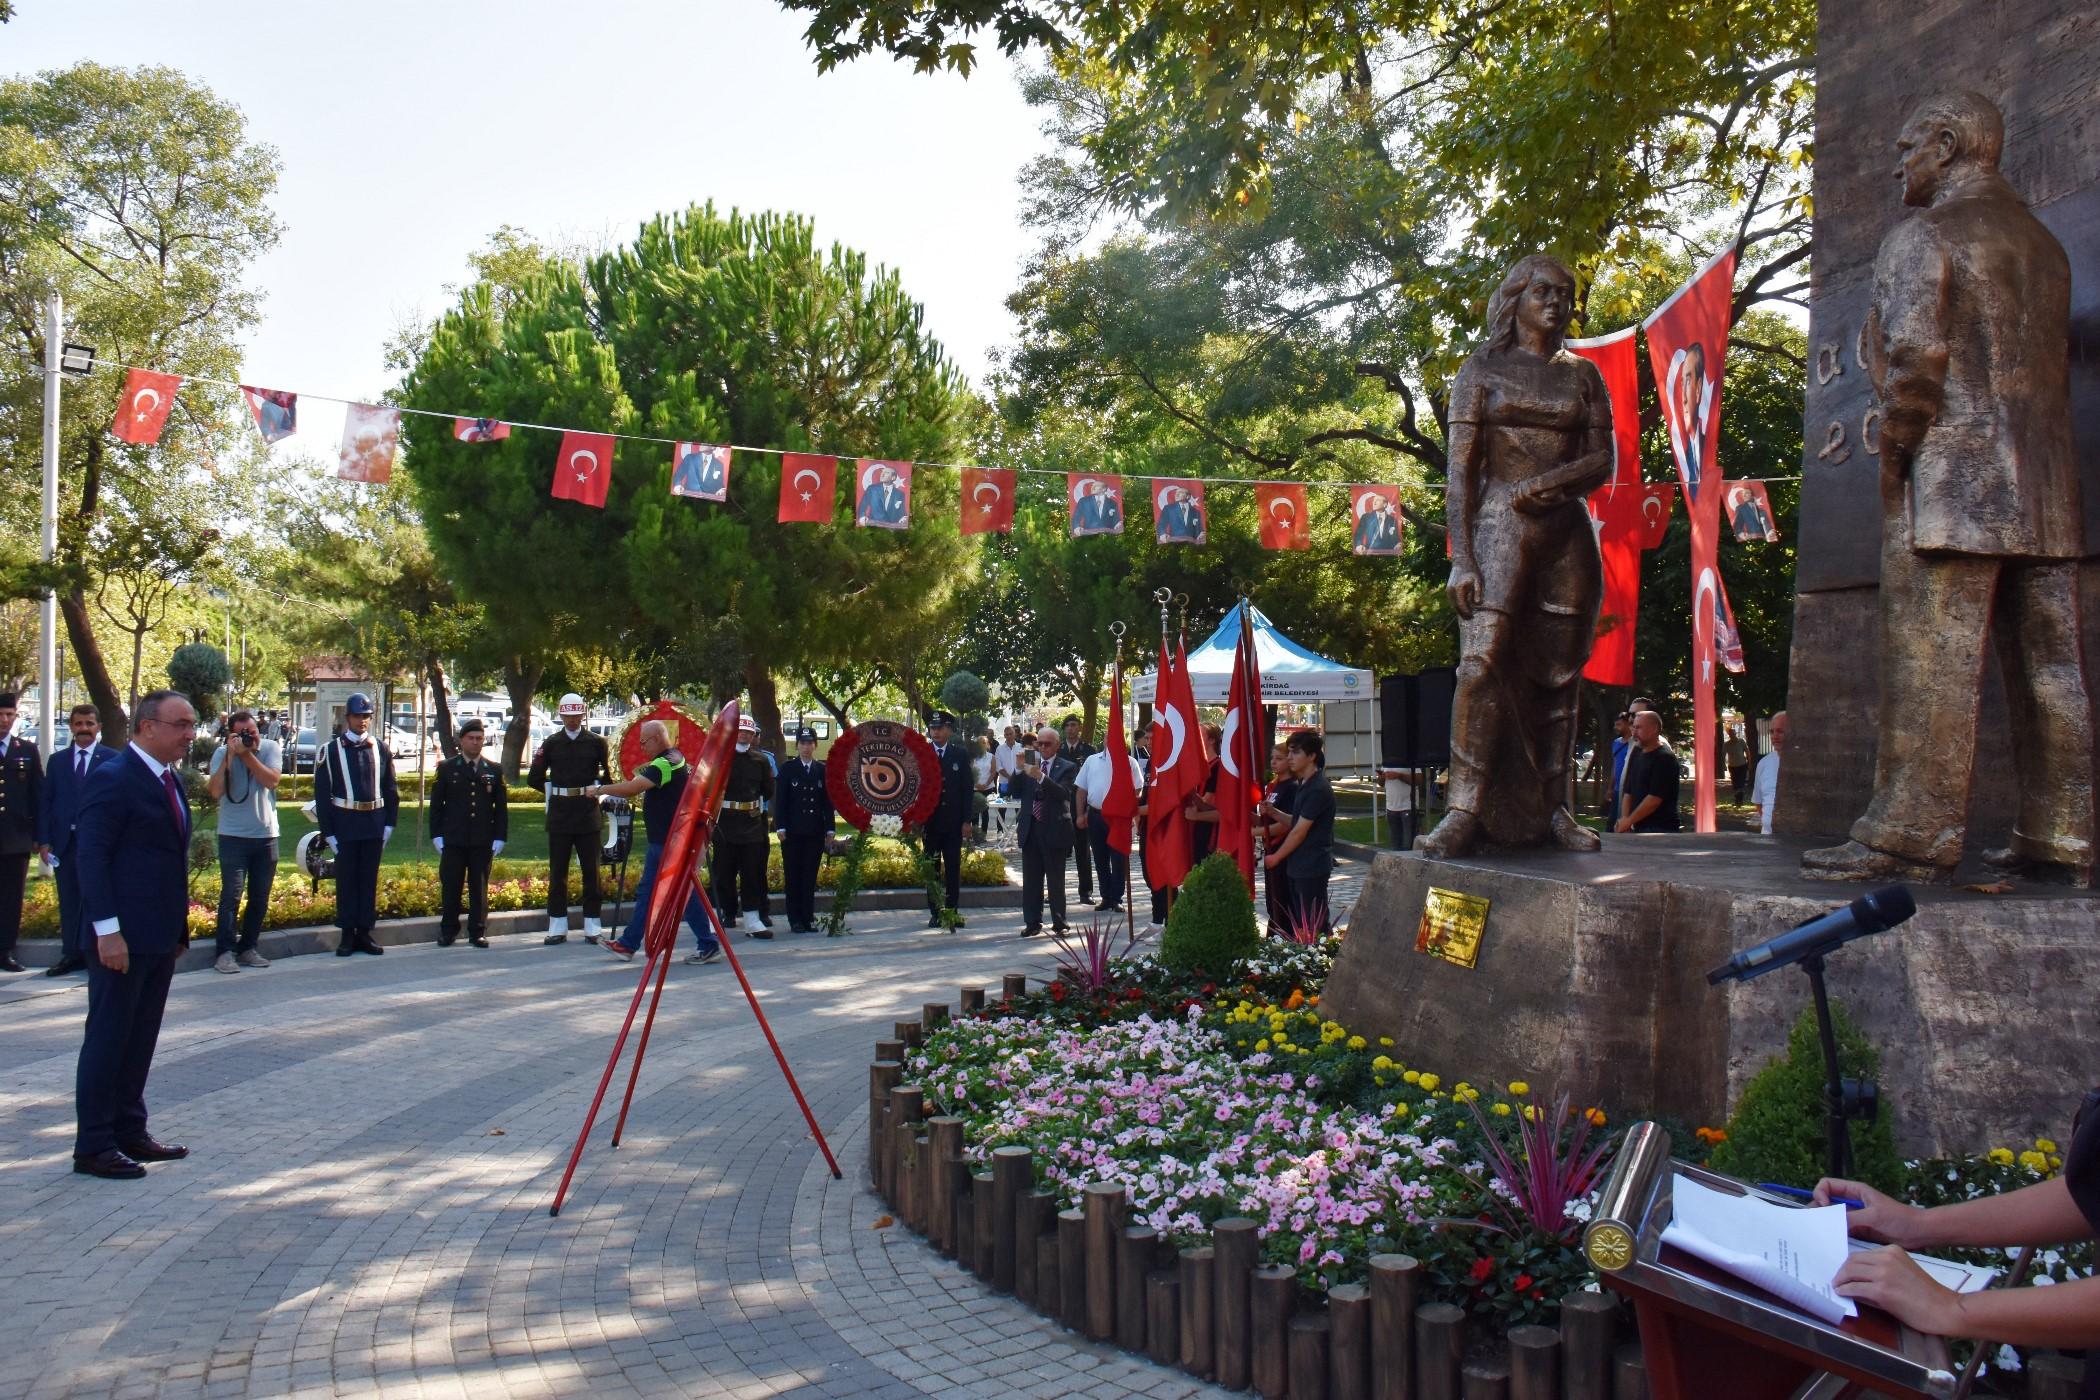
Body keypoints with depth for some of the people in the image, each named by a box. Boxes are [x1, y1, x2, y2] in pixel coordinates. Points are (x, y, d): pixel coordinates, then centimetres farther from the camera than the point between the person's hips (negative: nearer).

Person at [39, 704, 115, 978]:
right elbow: (46, 802, 11)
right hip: (64, 841, 4)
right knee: (68, 902, 9)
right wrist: (45, 840, 3)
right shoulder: (57, 760, 11)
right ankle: (71, 954, 15)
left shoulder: (112, 759, 0)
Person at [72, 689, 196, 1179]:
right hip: (123, 936, -8)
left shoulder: (169, 780, 14)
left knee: (140, 1039, 14)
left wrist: (179, 928, 16)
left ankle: (129, 1132, 23)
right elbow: (90, 856, -17)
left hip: (160, 936, 8)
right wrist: (107, 930, -21)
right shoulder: (113, 779, -13)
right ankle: (92, 1147, 9)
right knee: (108, 1038, 0)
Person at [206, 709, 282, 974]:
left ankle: (248, 947, 19)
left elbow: (272, 780, -14)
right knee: (231, 894, -8)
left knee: (260, 897, 8)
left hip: (266, 835, 3)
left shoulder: (271, 748, 0)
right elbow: (216, 791, -17)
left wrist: (247, 754, -17)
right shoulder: (222, 754, -4)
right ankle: (226, 952, -4)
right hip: (233, 836, -2)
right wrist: (231, 755, -18)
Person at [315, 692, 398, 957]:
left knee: (370, 879, 7)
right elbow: (322, 794, -3)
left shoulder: (381, 750, 8)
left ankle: (365, 932, 14)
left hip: (374, 824, 3)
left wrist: (389, 824, 2)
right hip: (345, 825, -3)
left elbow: (390, 790, 10)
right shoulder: (331, 751, -1)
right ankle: (347, 934, 11)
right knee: (346, 880, 4)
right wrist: (328, 832, -7)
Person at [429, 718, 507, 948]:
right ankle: (448, 931, 12)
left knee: (480, 887, 4)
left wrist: (500, 837, 1)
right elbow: (436, 804, 5)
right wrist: (436, 835, -2)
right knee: (450, 886, 2)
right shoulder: (447, 768, 6)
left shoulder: (494, 771, 9)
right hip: (453, 840, -1)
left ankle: (478, 932, 11)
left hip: (482, 841, 1)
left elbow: (501, 807, 9)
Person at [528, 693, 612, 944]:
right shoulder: (551, 743, 5)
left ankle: (592, 926, 8)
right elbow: (535, 778, 10)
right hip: (559, 816, 1)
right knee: (557, 872, 4)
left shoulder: (596, 742, 1)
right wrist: (554, 791, 10)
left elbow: (609, 775, 7)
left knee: (591, 870, 2)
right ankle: (558, 927, 10)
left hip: (588, 815, -1)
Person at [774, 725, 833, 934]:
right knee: (793, 876, 1)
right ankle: (795, 920, 6)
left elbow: (828, 801, 9)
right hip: (792, 830, -2)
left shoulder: (822, 769, 9)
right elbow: (781, 800, 0)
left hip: (815, 831, 2)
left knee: (810, 876, 4)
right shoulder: (787, 768, 3)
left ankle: (809, 918, 11)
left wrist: (829, 828, 3)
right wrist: (781, 827, -7)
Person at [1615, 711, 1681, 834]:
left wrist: (1629, 820, -12)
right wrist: (1624, 819, -1)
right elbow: (1628, 792, 14)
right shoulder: (1637, 754, 15)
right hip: (1638, 827, 8)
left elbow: (1655, 798, -17)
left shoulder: (1665, 758, -10)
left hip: (1660, 828, -8)